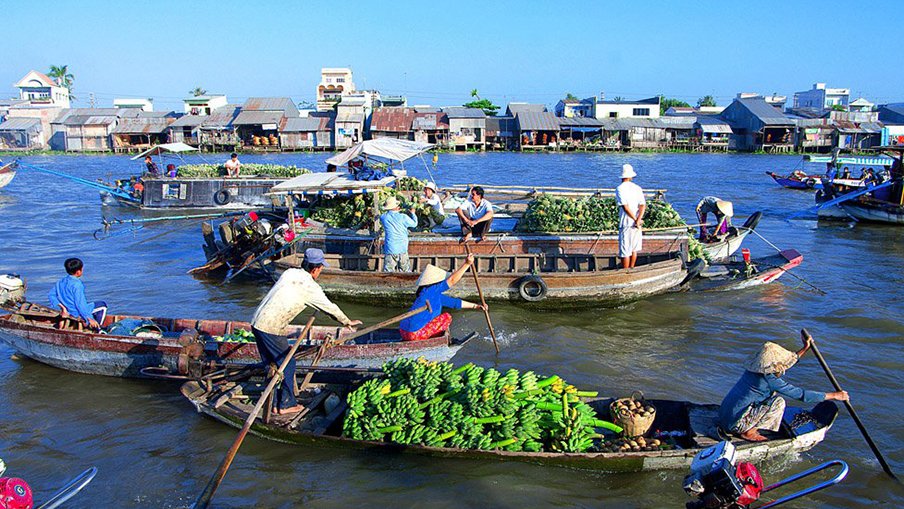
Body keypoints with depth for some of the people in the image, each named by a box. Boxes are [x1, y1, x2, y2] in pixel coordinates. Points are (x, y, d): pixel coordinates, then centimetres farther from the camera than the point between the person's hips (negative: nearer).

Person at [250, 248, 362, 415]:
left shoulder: (289, 273, 11)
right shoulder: (311, 287, -10)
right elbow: (330, 308, 3)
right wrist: (347, 322, 20)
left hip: (257, 322, 8)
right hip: (272, 329, -8)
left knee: (272, 364, 19)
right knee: (287, 364, 9)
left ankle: (273, 402, 27)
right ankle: (286, 404, 18)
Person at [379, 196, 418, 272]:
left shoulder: (383, 217, -3)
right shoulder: (403, 217, -8)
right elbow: (414, 224, 7)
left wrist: (395, 212, 29)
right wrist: (412, 213, 24)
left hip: (389, 249, 1)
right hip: (402, 249, 0)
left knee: (388, 271, 2)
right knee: (406, 271, 11)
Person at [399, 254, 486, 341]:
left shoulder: (436, 295, 15)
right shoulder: (429, 291, -13)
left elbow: (454, 302, 21)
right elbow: (452, 280, -18)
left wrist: (475, 306, 23)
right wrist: (467, 264, -18)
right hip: (414, 333, -10)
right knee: (447, 317, -1)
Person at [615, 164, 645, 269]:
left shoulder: (620, 188, -8)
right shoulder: (637, 188, 6)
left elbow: (625, 206, -17)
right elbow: (643, 205, -4)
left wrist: (636, 220, -11)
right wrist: (638, 220, -14)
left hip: (626, 224, -5)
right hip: (637, 224, 5)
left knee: (625, 251, 1)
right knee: (634, 249, 17)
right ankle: (631, 269, 26)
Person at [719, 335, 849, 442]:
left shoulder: (754, 369, 8)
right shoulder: (769, 379, -18)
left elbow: (783, 365, 27)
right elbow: (801, 395, -14)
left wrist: (805, 349, 29)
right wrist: (834, 396, -5)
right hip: (735, 423, -9)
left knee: (772, 394, 20)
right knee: (778, 402, -10)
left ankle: (745, 428, 14)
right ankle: (749, 432, -5)